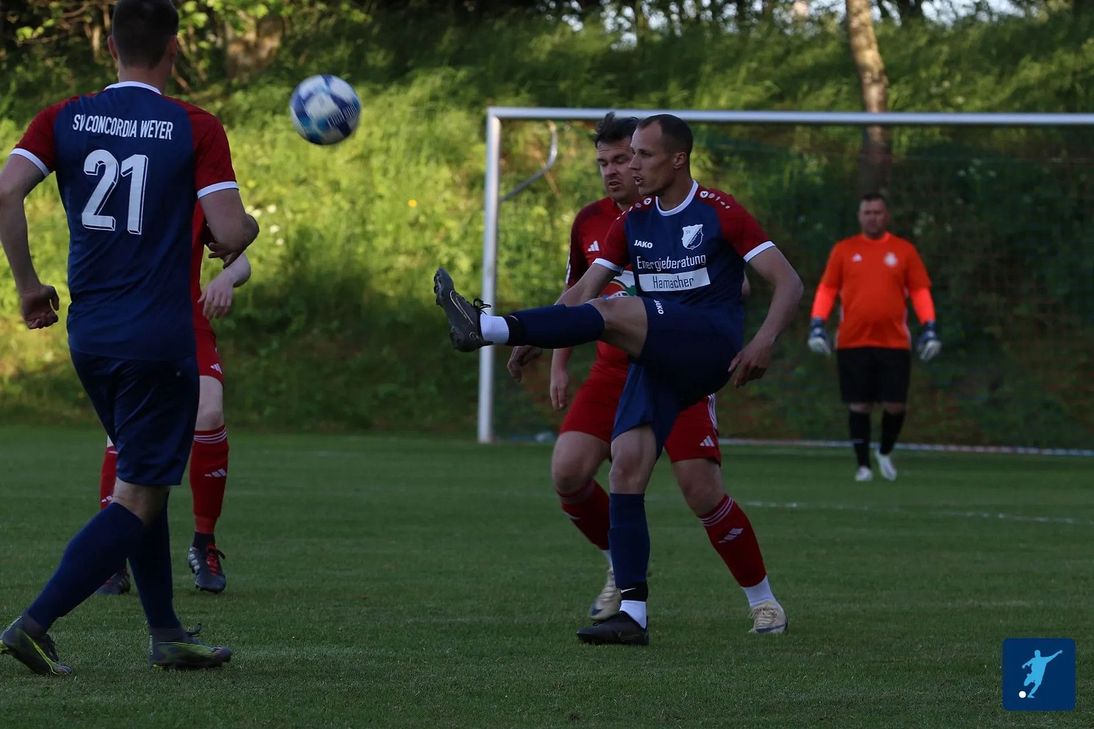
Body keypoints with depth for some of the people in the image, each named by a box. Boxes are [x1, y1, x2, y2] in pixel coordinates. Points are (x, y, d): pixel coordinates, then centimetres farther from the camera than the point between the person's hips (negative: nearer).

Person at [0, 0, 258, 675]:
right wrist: (247, 230, 10)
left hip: (89, 338, 5)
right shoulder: (196, 129, -7)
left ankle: (168, 636, 24)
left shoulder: (64, 119, 3)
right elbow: (231, 232, -14)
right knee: (139, 499, -2)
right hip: (161, 339, -5)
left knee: (142, 483, 20)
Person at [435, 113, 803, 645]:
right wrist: (538, 337, -8)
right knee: (626, 465, -12)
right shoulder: (632, 223, 15)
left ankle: (486, 328, -37)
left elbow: (788, 282, -6)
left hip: (711, 346, -6)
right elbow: (583, 289, 9)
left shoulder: (720, 213, -2)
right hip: (656, 359, 6)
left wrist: (763, 342, -22)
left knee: (613, 312, -28)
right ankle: (631, 612, -13)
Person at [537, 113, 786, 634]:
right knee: (567, 474, -12)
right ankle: (621, 568, 14)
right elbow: (574, 294, 21)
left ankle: (762, 600, 4)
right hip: (614, 371, 4)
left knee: (703, 492, -14)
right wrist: (558, 366, 18)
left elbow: (736, 284, -6)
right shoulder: (589, 222, 7)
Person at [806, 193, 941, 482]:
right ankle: (863, 465, 10)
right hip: (853, 342, 0)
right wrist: (816, 325, -3)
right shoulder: (843, 250, 7)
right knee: (859, 405, -1)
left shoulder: (904, 251, 7)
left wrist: (929, 328, -2)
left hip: (894, 342, 0)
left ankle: (885, 453, 23)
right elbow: (827, 289, 8)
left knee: (895, 405, -3)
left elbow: (920, 291, 8)